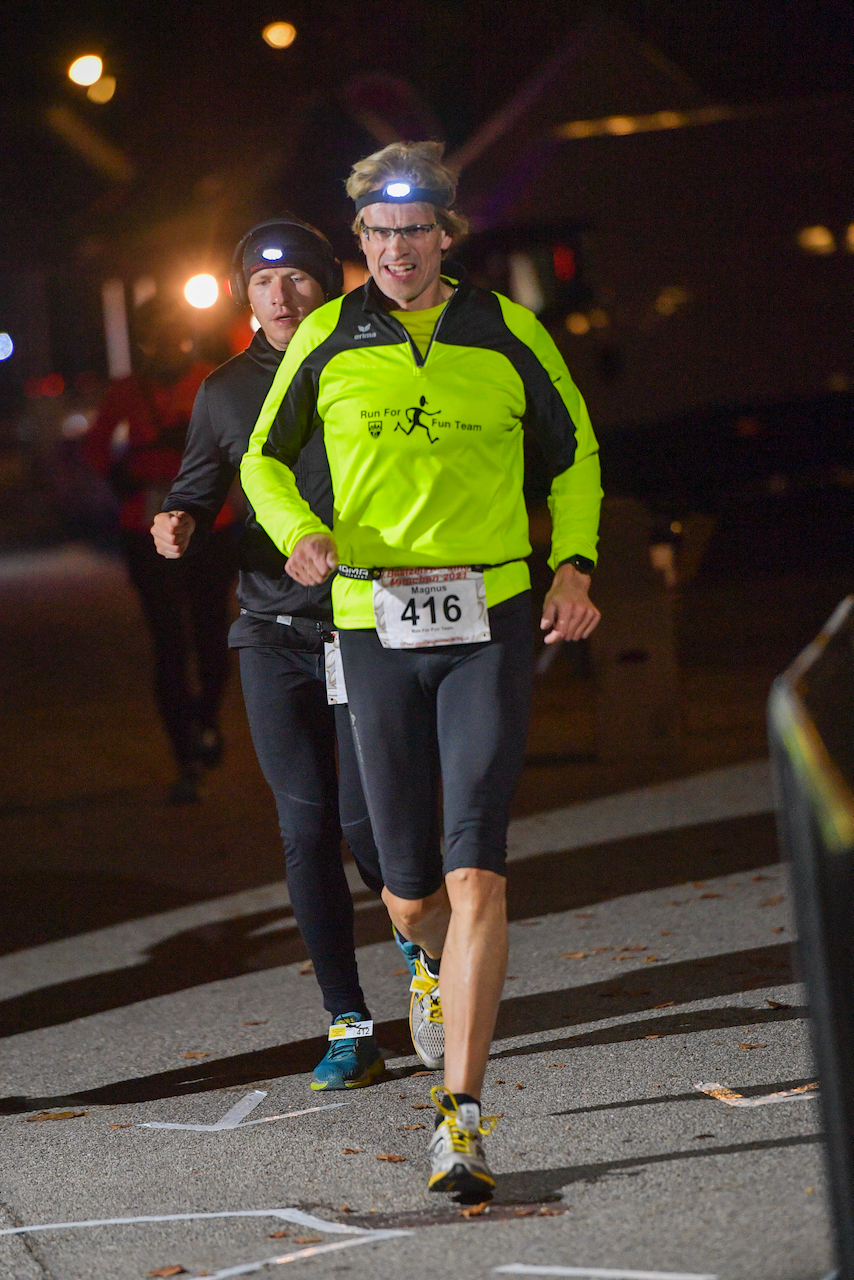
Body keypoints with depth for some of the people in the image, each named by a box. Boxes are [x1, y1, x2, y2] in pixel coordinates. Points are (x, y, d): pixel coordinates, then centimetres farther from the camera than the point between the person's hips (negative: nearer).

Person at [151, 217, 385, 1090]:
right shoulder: (226, 393, 8)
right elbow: (198, 494, 16)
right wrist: (179, 529, -6)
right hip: (272, 635, 3)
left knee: (364, 820, -9)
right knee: (306, 831, -1)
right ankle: (349, 1026, 6)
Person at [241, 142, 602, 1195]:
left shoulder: (509, 335, 2)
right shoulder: (328, 340, 4)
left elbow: (574, 456, 15)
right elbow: (265, 459, 15)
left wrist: (574, 565, -1)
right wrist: (298, 535, -7)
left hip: (490, 622, -1)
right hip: (376, 627, 2)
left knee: (476, 870, -14)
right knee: (410, 889, 6)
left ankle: (463, 1120, -13)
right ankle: (435, 960, 46)